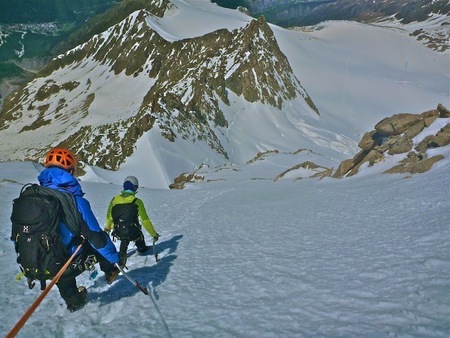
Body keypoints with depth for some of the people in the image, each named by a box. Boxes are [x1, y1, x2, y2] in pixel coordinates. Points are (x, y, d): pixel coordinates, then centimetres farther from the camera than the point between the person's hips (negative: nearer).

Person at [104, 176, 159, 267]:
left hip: (118, 233, 2)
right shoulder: (137, 202, -16)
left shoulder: (114, 199, -6)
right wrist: (154, 234, -2)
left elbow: (109, 217, 7)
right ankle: (142, 248, 57)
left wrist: (107, 227, 27)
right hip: (133, 234, -2)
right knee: (139, 233, 34)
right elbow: (145, 220, -13)